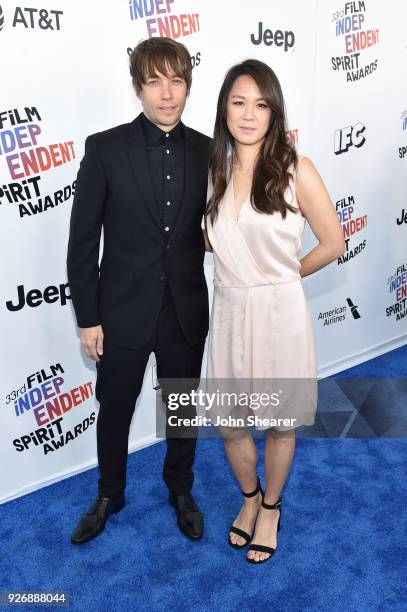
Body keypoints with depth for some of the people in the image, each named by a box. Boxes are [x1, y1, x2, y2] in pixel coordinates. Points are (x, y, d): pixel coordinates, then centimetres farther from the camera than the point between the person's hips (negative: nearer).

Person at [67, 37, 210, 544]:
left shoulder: (206, 151, -1)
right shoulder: (105, 149, -9)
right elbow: (82, 241, -7)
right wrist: (87, 317, -7)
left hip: (187, 312, 2)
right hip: (124, 312, -2)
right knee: (114, 411, 16)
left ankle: (180, 490, 44)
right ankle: (109, 496, 43)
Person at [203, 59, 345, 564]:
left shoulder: (295, 170, -9)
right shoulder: (213, 171, 3)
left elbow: (333, 243, -3)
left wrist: (284, 274, 5)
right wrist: (253, 272, 6)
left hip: (280, 314, -3)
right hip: (229, 312, 4)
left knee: (279, 423, 14)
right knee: (229, 424, 14)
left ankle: (271, 507, 41)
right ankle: (250, 496, 44)